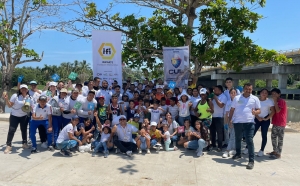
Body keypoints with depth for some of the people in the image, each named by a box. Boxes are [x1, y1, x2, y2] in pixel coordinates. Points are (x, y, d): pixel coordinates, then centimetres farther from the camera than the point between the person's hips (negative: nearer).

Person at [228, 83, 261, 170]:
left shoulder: (255, 99, 3)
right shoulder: (237, 98, 5)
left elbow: (259, 110, 4)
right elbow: (232, 109, 9)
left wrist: (255, 112, -19)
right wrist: (230, 119, 2)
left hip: (249, 123, -2)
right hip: (237, 122, 3)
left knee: (249, 141, -7)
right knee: (238, 139, 17)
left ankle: (251, 160, -2)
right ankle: (238, 153, 38)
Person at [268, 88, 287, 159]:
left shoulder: (281, 101, -12)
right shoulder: (276, 102, 18)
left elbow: (277, 111, -22)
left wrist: (275, 101, -19)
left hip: (280, 123, -10)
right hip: (275, 122, 10)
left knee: (280, 138, -3)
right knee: (273, 137, 14)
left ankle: (278, 154, 1)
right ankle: (275, 151, 25)